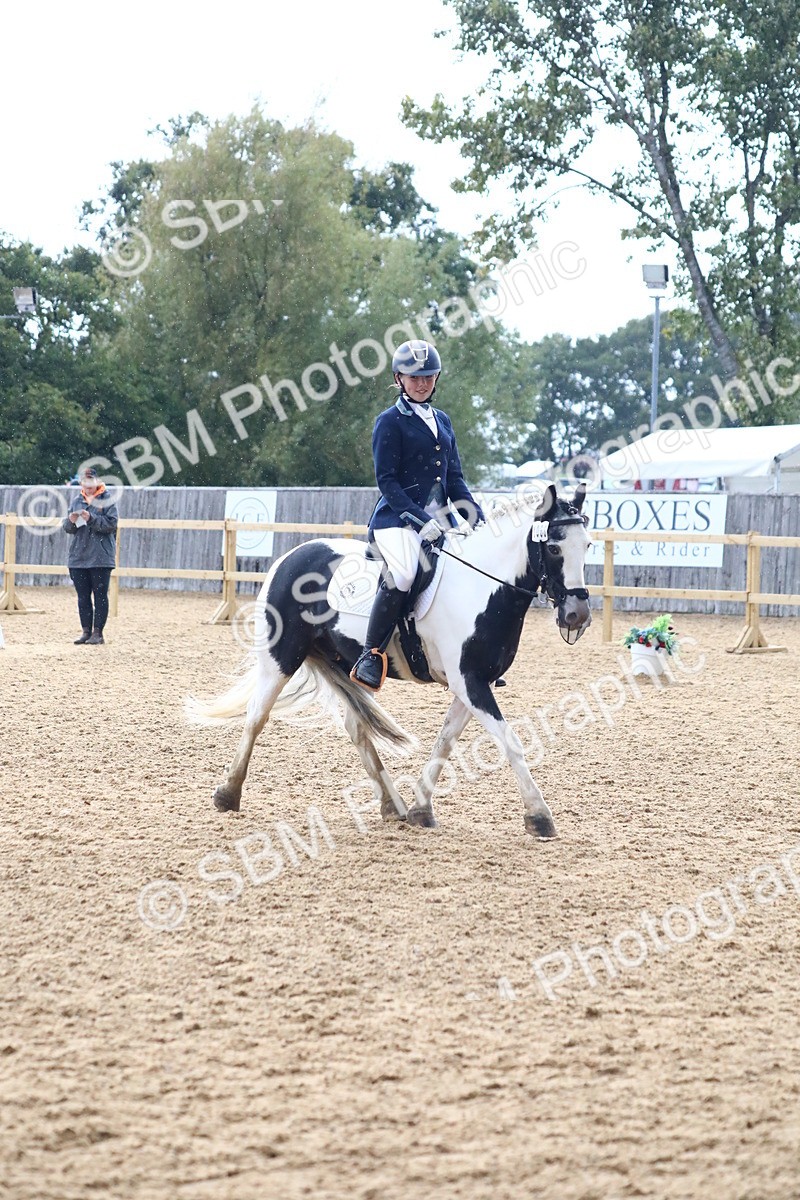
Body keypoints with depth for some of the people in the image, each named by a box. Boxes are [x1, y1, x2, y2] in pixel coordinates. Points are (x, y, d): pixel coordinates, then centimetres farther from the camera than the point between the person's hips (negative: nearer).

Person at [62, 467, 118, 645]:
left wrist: (91, 518, -23)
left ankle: (98, 632, 4)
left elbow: (111, 524, -14)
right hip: (78, 556, 5)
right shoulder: (77, 501, 9)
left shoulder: (106, 501, -5)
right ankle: (86, 631, 14)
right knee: (83, 596, 8)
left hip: (101, 558, -5)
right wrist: (71, 521, -11)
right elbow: (66, 527, 11)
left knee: (100, 595, 1)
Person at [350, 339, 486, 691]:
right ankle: (371, 657, -26)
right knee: (403, 573, -34)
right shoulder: (390, 422, -1)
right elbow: (387, 481, -9)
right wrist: (421, 520, -20)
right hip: (397, 518, -7)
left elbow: (455, 478, 18)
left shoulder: (443, 421, 18)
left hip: (440, 520, 7)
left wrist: (475, 514, 1)